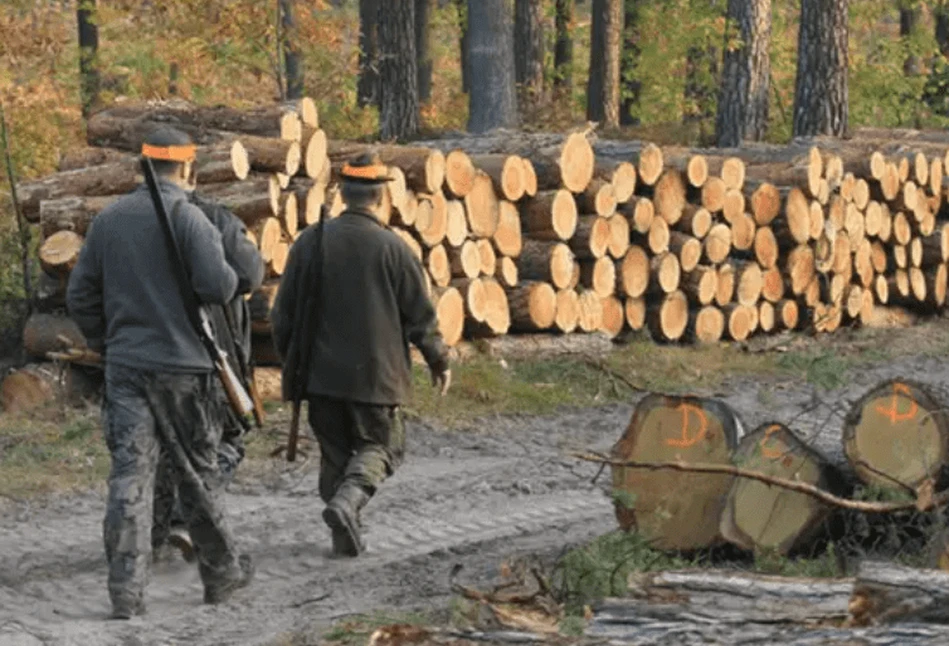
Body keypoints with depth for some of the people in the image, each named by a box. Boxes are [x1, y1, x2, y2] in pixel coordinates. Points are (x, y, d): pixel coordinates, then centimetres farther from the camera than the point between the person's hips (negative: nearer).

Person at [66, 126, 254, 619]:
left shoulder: (108, 219, 7)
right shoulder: (186, 217, -11)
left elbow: (80, 296, 10)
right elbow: (218, 287, -18)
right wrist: (230, 276, 5)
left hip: (124, 365, 4)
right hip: (182, 365, -4)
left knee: (130, 474, 0)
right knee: (197, 472, 10)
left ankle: (126, 591, -7)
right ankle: (221, 572, 24)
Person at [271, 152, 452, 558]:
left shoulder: (310, 242, 0)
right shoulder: (392, 248, -8)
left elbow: (283, 313, 5)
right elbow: (420, 316, -2)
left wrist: (289, 359, 20)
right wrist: (438, 361, 13)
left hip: (320, 372, 3)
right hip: (374, 372, -3)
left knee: (335, 451, 14)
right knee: (379, 446, 9)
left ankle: (346, 536, 11)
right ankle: (348, 498, -19)